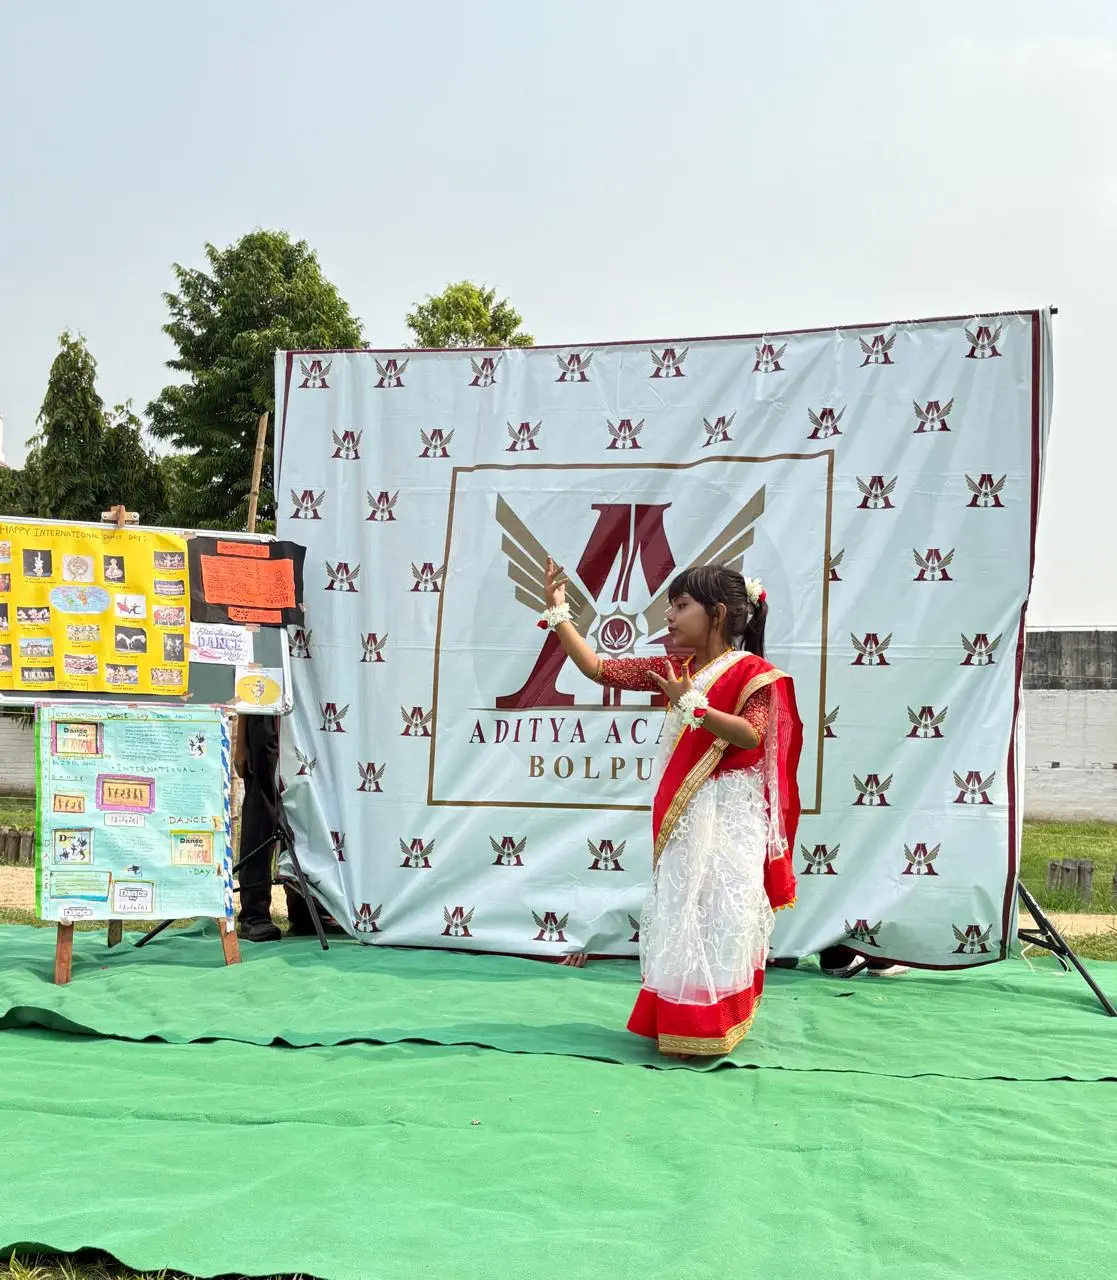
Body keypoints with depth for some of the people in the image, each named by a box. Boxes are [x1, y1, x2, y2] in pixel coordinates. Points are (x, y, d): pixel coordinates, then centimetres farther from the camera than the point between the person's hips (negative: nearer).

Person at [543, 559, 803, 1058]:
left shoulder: (751, 671, -8)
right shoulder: (675, 668, 9)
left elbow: (751, 736, -22)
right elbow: (598, 668, 7)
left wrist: (692, 705, -26)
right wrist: (557, 611, 1)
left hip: (728, 816, -6)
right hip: (683, 812, 6)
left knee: (718, 912, -4)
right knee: (681, 912, 8)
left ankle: (710, 1029, 6)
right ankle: (680, 1023, 17)